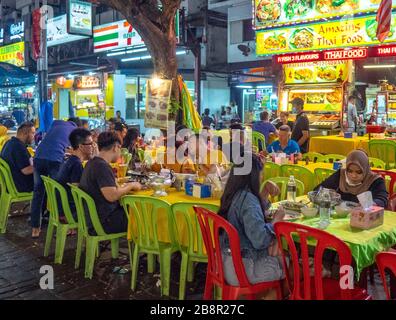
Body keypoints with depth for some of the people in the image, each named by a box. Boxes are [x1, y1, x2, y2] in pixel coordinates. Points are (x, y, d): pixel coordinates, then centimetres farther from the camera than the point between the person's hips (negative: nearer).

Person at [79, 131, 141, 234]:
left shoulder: (92, 163, 9)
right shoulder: (102, 166, -22)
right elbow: (111, 196, -29)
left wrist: (125, 186, 10)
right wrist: (130, 186, -14)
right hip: (105, 221, -10)